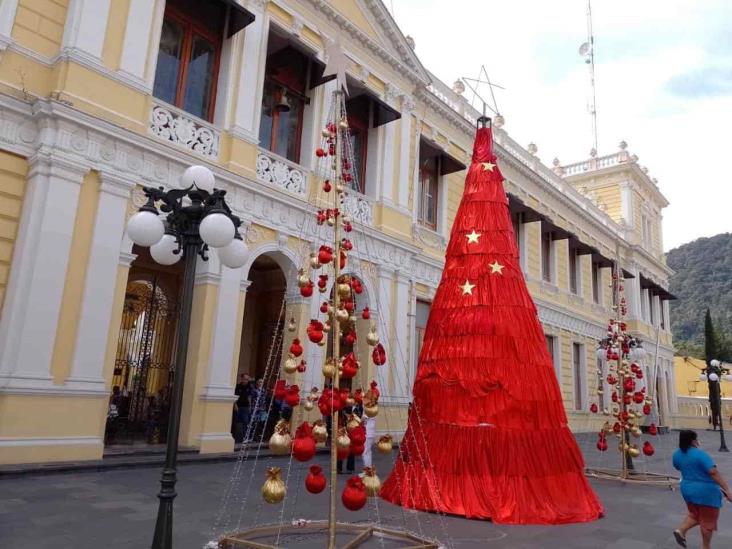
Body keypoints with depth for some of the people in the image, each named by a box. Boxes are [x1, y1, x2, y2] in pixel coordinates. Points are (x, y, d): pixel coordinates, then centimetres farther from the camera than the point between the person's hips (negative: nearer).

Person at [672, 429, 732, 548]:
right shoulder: (700, 454, -23)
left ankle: (681, 530, 7)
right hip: (706, 491, -6)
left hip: (687, 489, 6)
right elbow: (714, 473, -28)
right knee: (708, 520, 11)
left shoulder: (677, 455, 0)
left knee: (695, 514, 24)